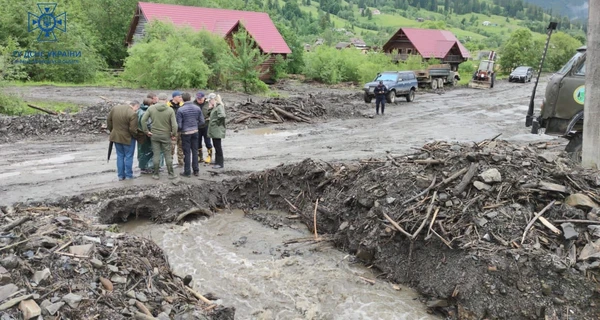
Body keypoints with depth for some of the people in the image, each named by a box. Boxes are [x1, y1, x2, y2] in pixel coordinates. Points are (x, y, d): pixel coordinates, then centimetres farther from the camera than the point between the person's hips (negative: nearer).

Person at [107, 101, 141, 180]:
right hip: (127, 138, -6)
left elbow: (108, 119, 9)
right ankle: (128, 175, 15)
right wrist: (137, 136, -5)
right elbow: (132, 129, -22)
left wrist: (112, 130, 18)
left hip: (116, 136, 6)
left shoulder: (115, 108, 0)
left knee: (120, 156, 16)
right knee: (128, 156, 9)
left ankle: (120, 175, 20)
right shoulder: (132, 114, -22)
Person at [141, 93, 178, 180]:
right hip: (166, 136, -1)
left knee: (156, 154, 8)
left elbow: (143, 120, -6)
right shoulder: (170, 110, -11)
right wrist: (174, 135, -1)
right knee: (167, 155, 8)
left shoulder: (151, 108, -4)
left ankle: (155, 174, 13)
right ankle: (171, 174, 15)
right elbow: (174, 124, -14)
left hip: (154, 135, 2)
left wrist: (146, 131, 3)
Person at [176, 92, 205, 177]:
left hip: (185, 133, -3)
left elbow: (179, 125, -13)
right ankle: (196, 170, 18)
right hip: (195, 132, 4)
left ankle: (187, 172, 10)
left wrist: (179, 130, 8)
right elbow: (202, 121, 3)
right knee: (195, 151, 13)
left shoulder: (181, 110, -13)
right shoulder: (197, 108, -1)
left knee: (187, 152, 4)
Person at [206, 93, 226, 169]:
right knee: (216, 146, 17)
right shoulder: (214, 107, 15)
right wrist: (210, 108, 4)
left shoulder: (219, 106, -15)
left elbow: (222, 115, -31)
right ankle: (219, 159, 28)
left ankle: (220, 163, 3)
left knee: (218, 146, -4)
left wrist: (216, 121, -17)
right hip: (214, 130, 10)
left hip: (217, 130, -10)